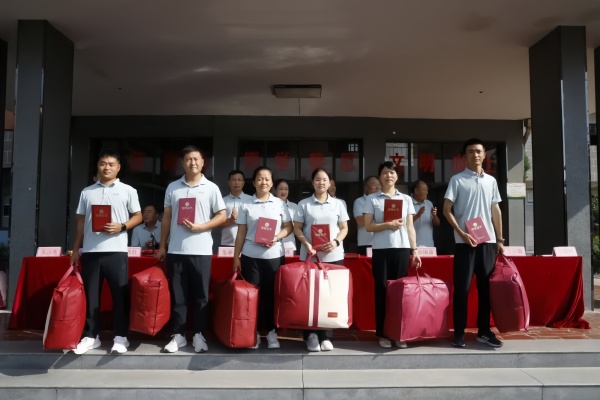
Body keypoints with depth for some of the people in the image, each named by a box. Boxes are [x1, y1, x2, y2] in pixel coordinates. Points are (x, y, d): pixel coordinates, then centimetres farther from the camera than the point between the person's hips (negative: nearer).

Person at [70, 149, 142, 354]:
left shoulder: (128, 191, 4)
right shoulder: (87, 192, 12)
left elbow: (138, 216, 5)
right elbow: (80, 222, 15)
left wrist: (121, 226, -13)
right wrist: (75, 249, 12)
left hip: (116, 250, -3)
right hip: (90, 251, 3)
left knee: (120, 294, 0)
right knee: (90, 294, 8)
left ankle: (120, 337, 10)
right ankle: (91, 336, 20)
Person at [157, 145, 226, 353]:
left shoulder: (211, 188, 2)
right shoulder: (172, 187, 9)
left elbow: (222, 216, 1)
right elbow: (166, 217, 12)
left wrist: (200, 227, -12)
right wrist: (162, 245, 10)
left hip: (201, 250, -2)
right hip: (176, 250, 2)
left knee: (200, 294, 5)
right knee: (177, 294, 7)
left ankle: (199, 334, 16)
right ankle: (178, 334, 18)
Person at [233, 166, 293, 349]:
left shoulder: (279, 203, 5)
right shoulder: (246, 205, 4)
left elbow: (288, 227, 6)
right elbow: (241, 233, 6)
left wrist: (277, 238, -12)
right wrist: (236, 257, 3)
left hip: (274, 256, 0)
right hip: (250, 256, 0)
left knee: (271, 295, 6)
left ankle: (271, 332, 19)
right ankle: (253, 332, 17)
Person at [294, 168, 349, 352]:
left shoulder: (338, 204, 9)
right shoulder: (304, 204, 5)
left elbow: (344, 228, 9)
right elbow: (297, 228, 4)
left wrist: (336, 242, -10)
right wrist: (306, 243, -13)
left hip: (334, 256, 1)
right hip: (310, 255, -1)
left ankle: (326, 336, 12)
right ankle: (311, 335, 10)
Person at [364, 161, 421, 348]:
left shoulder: (406, 199, 11)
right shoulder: (372, 199, 4)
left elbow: (410, 227, 11)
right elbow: (368, 226, -1)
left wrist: (415, 250, 6)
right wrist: (388, 225, -14)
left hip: (402, 248, 2)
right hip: (381, 249, -2)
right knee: (382, 289, 1)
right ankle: (383, 333, 9)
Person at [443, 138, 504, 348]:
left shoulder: (491, 181, 13)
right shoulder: (457, 180, -1)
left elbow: (496, 211, 16)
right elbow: (447, 210, -4)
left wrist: (500, 239, 11)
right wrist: (461, 233, -13)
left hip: (488, 241, 4)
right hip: (465, 241, -4)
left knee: (486, 287, 9)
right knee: (462, 287, -1)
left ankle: (484, 331, 20)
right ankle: (459, 332, 8)